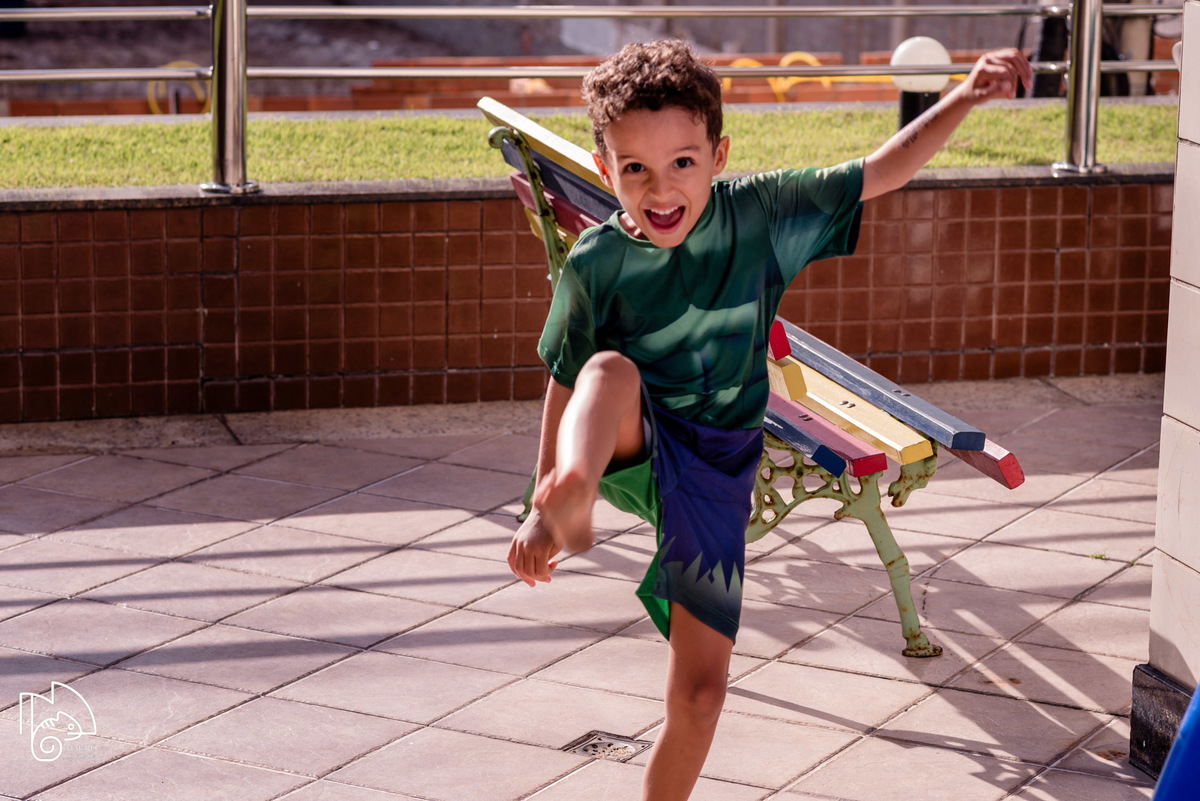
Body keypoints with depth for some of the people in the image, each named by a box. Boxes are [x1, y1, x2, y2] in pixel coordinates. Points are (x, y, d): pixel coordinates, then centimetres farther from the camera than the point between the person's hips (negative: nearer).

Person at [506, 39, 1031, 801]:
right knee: (611, 370, -39)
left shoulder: (760, 213, -6)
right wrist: (544, 504, 8)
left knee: (700, 691, 0)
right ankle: (570, 507, -69)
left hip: (715, 473, 2)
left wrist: (966, 97, -12)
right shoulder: (597, 264, -9)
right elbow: (566, 385, 2)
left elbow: (883, 172, -1)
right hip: (631, 448, -2)